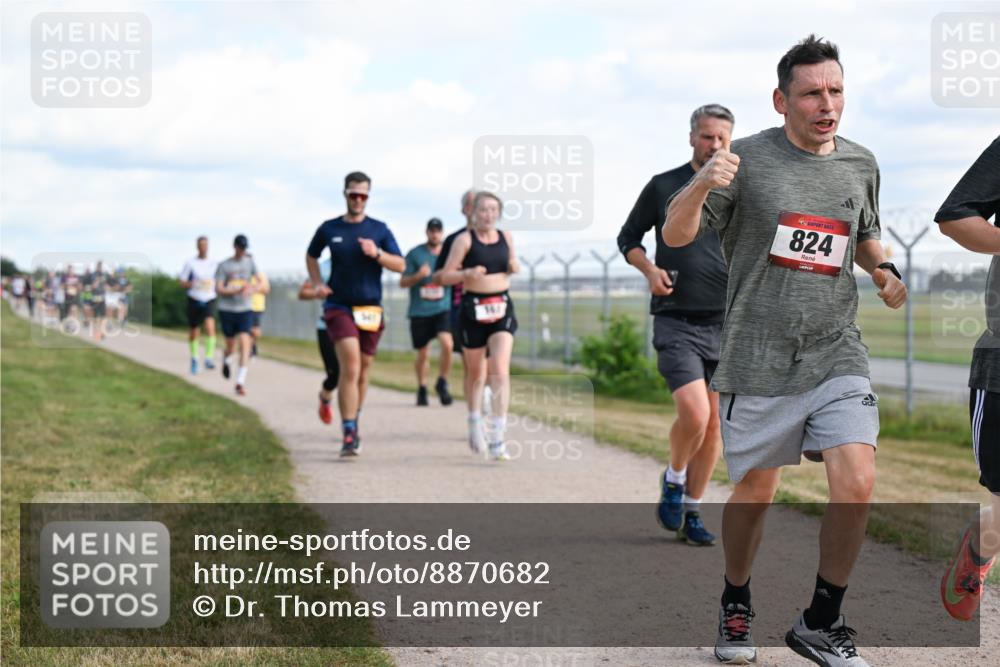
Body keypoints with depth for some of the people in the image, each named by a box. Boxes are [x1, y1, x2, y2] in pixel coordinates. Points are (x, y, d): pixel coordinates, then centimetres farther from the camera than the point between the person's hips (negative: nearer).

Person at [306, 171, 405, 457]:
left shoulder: (379, 229, 4)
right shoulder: (329, 229, 4)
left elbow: (400, 265, 0)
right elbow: (311, 256, 22)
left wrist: (377, 253, -17)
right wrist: (317, 283, 6)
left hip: (370, 308, 2)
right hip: (339, 307, -2)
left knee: (362, 372, 11)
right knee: (350, 368, -18)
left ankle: (352, 425, 31)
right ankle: (350, 435, -19)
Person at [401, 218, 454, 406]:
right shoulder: (415, 254, 3)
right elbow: (403, 282, 3)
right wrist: (418, 276, -16)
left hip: (443, 309, 0)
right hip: (419, 311, 0)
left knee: (447, 344, -22)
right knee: (423, 354, 7)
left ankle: (442, 383, -3)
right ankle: (422, 389, 28)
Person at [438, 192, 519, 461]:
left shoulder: (506, 237, 7)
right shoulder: (465, 240, -5)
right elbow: (445, 277, -6)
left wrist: (515, 267, 1)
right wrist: (468, 273, -23)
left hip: (502, 307, 2)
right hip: (473, 308, -2)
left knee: (500, 371, -13)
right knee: (475, 371, 13)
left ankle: (497, 438, -17)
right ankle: (475, 423, 38)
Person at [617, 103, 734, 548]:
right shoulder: (663, 187, 2)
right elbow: (628, 238, 12)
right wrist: (650, 270, -6)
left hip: (725, 323, 3)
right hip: (676, 321, -3)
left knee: (714, 425, 4)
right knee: (693, 415, -18)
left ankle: (691, 513, 18)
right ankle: (673, 481, 11)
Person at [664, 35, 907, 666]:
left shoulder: (861, 163, 9)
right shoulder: (747, 159, -4)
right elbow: (676, 235, -6)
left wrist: (885, 270, 5)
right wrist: (700, 186, -27)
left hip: (837, 354, 3)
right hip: (759, 358, -3)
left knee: (857, 483, -12)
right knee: (755, 491, 7)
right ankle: (736, 605, 33)